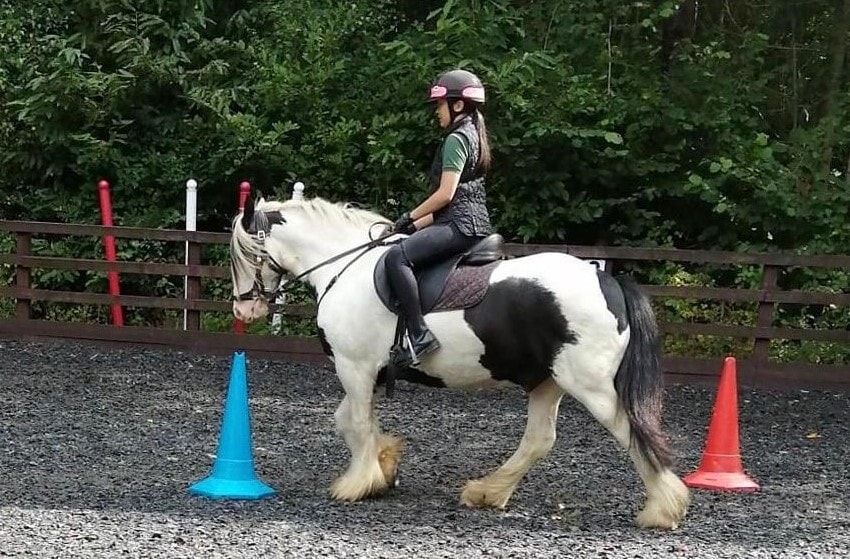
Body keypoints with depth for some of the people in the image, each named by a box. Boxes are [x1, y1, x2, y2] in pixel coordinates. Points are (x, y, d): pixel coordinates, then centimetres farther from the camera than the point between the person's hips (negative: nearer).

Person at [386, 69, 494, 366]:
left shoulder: (456, 139, -9)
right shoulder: (473, 136, 22)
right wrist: (417, 225, 19)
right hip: (475, 225, 11)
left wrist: (410, 218, -5)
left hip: (460, 225, -11)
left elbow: (446, 194, -17)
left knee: (397, 257, -27)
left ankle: (419, 335, -35)